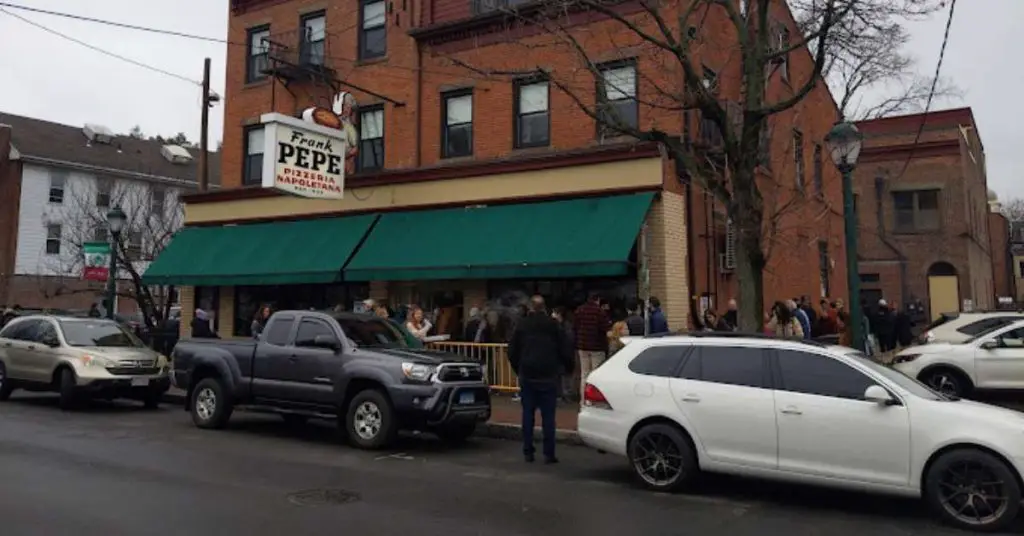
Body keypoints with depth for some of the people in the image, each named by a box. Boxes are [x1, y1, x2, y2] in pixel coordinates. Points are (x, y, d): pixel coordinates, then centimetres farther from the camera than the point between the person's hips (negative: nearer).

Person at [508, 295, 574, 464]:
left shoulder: (521, 325, 4)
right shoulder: (553, 325, -1)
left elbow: (512, 352, 8)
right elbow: (565, 350, -1)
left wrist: (519, 370, 21)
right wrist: (567, 368, 14)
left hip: (527, 376, 2)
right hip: (548, 376, -1)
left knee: (528, 414, 8)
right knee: (548, 416, 1)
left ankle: (528, 452, 10)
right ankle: (549, 454, 0)